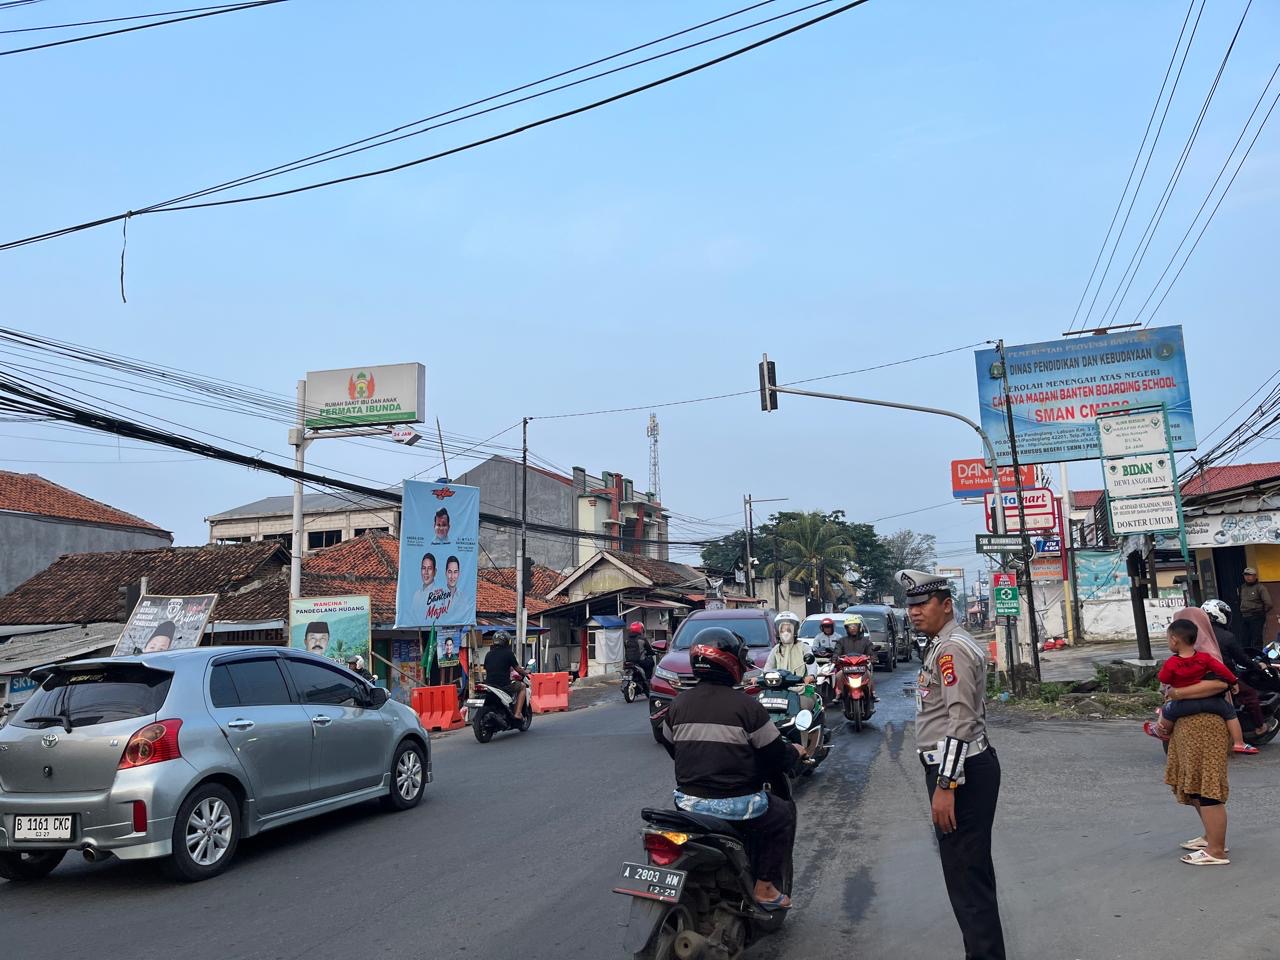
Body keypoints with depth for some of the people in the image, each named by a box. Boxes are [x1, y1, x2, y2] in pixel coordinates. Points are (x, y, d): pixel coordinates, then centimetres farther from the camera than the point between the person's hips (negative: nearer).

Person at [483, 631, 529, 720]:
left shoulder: (488, 654, 11)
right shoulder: (508, 653, -5)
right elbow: (518, 669, 2)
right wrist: (525, 672, 24)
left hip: (489, 684, 6)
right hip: (504, 685, -6)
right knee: (522, 687, 18)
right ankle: (518, 713, 4)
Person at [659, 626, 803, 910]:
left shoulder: (678, 705, 1)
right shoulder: (746, 706, -14)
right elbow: (776, 757, -8)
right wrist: (795, 752, 14)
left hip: (688, 800, 5)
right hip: (737, 804, -5)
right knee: (784, 814, 20)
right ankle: (765, 887, 15)